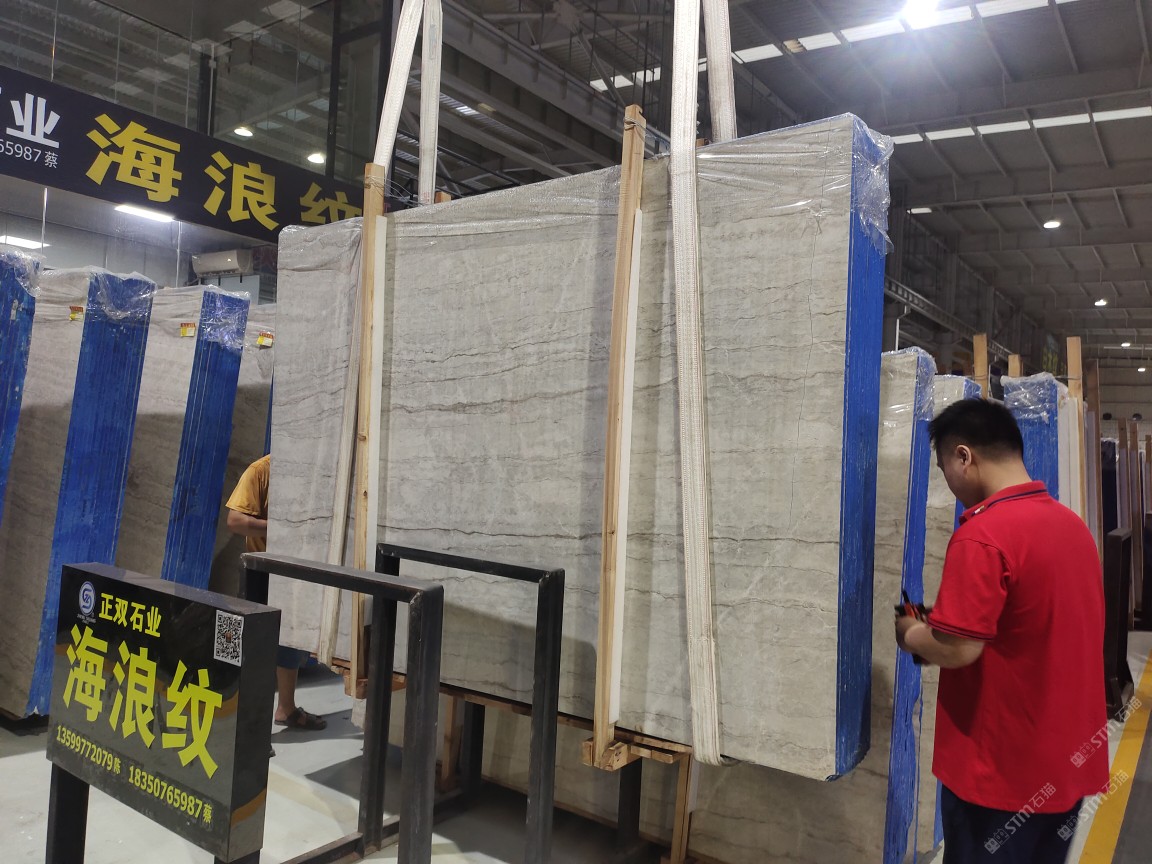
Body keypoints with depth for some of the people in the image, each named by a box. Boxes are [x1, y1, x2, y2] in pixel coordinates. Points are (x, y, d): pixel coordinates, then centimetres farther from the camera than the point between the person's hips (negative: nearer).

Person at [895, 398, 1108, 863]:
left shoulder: (982, 534, -22)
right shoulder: (1073, 524, 5)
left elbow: (956, 649, -25)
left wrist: (912, 634, -5)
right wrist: (938, 627, 12)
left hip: (1002, 772, -7)